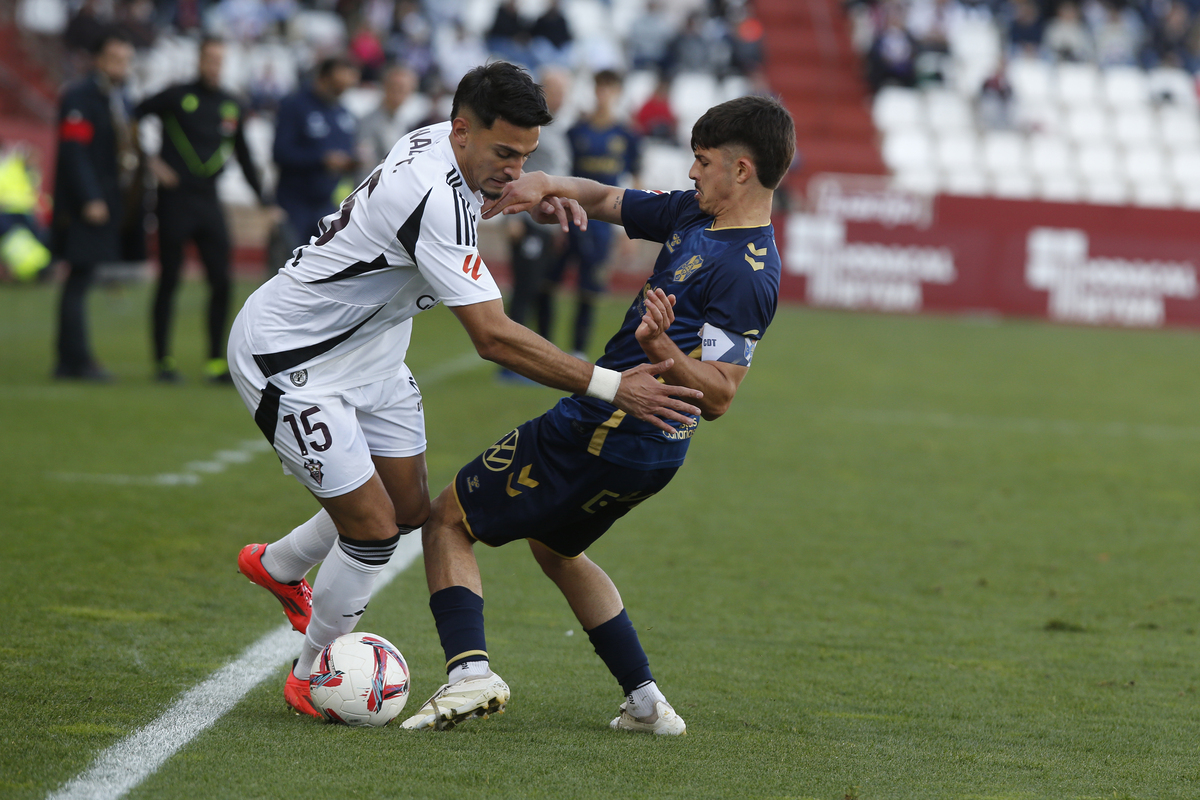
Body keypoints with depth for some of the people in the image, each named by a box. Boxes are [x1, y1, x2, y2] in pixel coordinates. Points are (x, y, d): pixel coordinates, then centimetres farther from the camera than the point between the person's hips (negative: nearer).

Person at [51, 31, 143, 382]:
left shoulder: (120, 100, 17)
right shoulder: (79, 97, -11)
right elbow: (73, 151, -17)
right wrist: (90, 200, -22)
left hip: (109, 204, 9)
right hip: (86, 206, -9)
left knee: (79, 282, 10)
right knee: (79, 279, -8)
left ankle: (71, 361, 13)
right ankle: (76, 360, -7)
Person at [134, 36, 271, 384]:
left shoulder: (233, 107, 10)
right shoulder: (177, 97, -4)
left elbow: (243, 156, 19)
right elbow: (131, 118, -1)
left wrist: (264, 200, 15)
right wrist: (152, 161, -7)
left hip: (209, 200, 4)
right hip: (175, 197, -4)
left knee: (221, 282, -2)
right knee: (169, 281, 0)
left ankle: (216, 361, 6)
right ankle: (162, 360, 7)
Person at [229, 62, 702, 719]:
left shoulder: (437, 143, -6)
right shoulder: (434, 201, -35)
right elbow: (493, 338, -37)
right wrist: (611, 387, -38)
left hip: (367, 352, 10)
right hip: (288, 360, -10)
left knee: (408, 510, 15)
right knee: (373, 529, -10)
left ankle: (277, 567, 42)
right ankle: (311, 676, 12)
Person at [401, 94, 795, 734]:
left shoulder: (748, 274, -21)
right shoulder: (694, 213, 7)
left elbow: (718, 395, -24)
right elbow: (608, 201, 18)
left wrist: (660, 346, -41)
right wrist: (546, 186, -2)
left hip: (606, 431, -10)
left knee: (446, 520, -1)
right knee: (554, 547, 30)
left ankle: (469, 669, -17)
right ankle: (645, 702, 22)